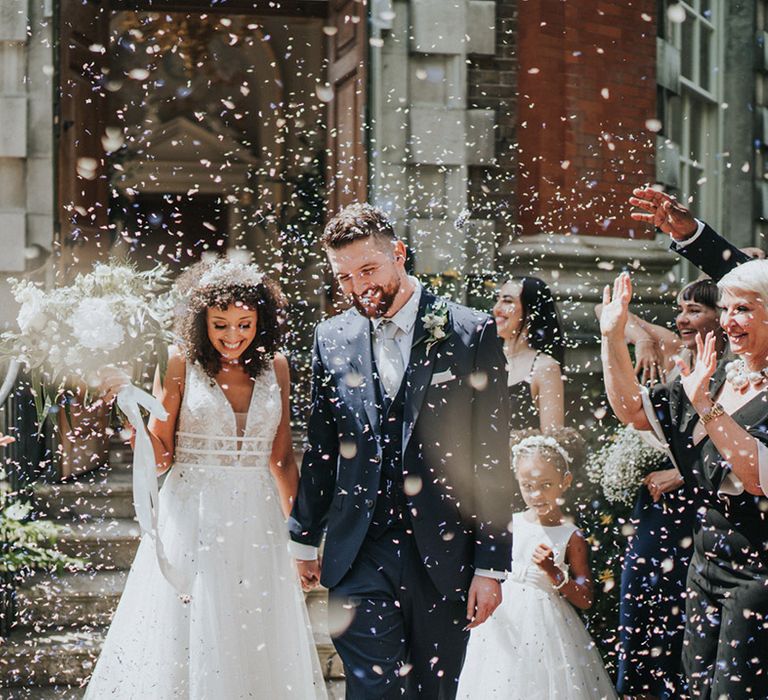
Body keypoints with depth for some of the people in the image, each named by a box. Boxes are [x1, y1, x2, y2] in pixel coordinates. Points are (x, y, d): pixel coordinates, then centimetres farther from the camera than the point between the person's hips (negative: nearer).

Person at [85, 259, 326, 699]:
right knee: (187, 648, 0)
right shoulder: (181, 364, -3)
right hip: (193, 522, -3)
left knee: (260, 653, 5)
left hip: (257, 526, 3)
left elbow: (282, 459, 12)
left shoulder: (274, 366, 6)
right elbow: (159, 458, -4)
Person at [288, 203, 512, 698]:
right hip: (360, 556, 1)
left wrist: (492, 565, -6)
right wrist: (305, 539, 18)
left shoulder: (471, 333, -2)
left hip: (443, 557, -1)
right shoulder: (332, 338, 7)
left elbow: (492, 458, -3)